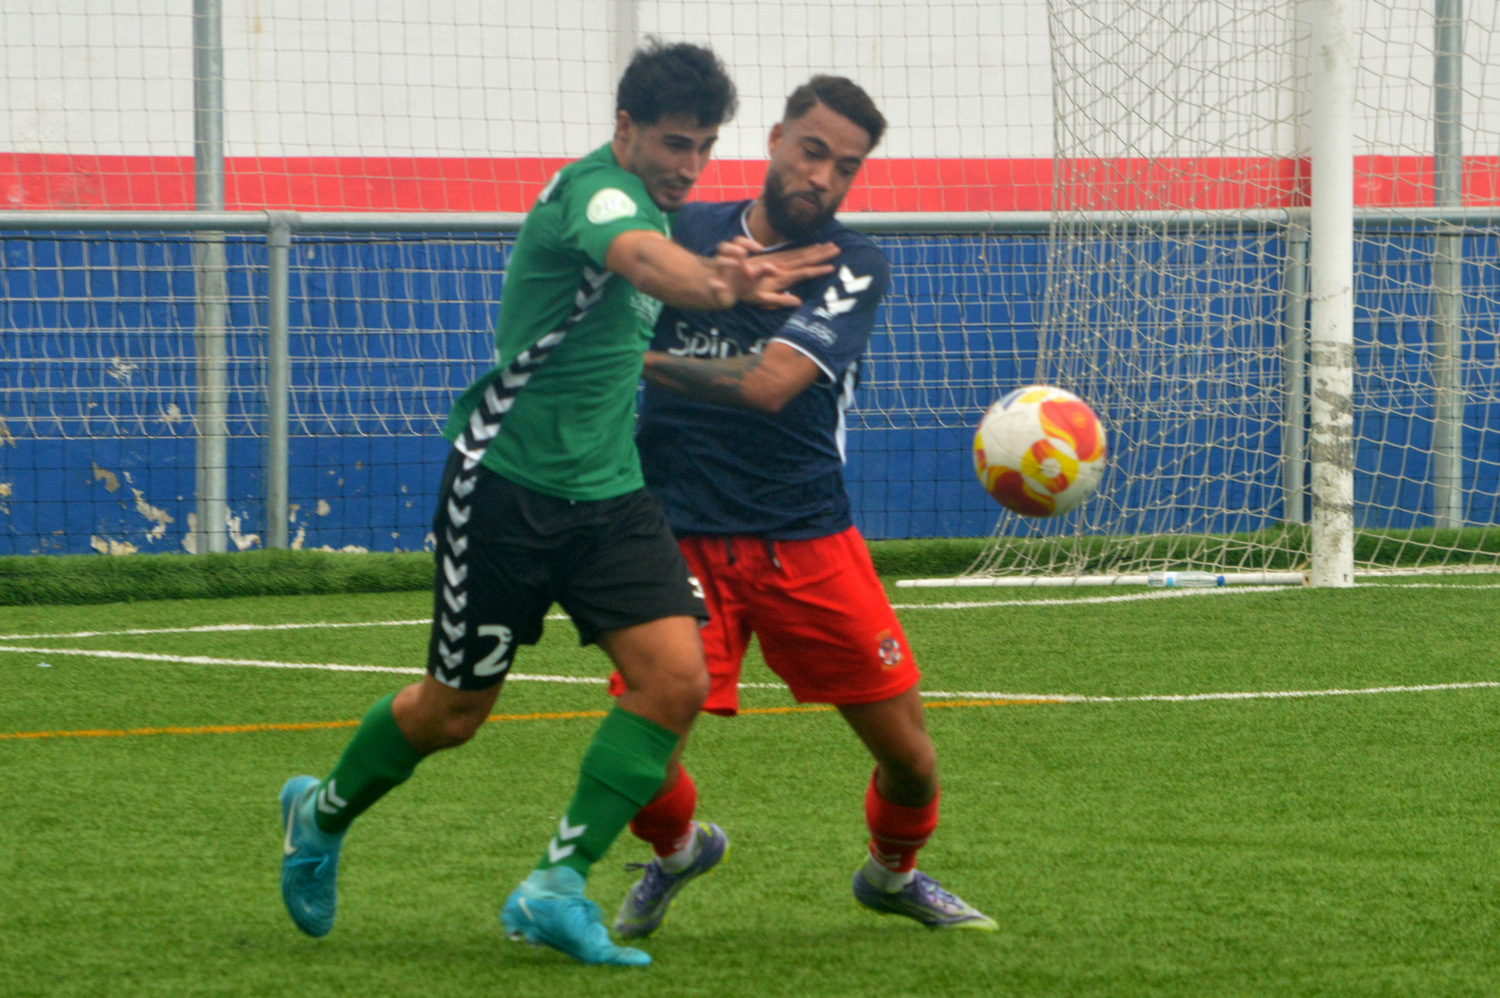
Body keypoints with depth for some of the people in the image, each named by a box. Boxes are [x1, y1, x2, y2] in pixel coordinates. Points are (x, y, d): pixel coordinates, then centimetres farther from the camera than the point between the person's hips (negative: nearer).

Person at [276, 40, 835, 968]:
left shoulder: (650, 204, 9)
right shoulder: (594, 190, -19)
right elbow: (640, 259, -42)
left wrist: (722, 273, 7)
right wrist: (719, 285, -64)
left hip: (611, 492, 8)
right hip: (507, 482, -8)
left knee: (676, 679, -12)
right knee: (454, 711, 6)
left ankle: (556, 889, -5)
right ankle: (323, 814, 35)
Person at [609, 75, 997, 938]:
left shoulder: (856, 268, -4)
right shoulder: (685, 232, 3)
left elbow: (769, 383, -17)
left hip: (807, 537, 0)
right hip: (681, 536, 0)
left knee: (908, 757, 1)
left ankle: (892, 873, 35)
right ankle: (678, 849, 20)